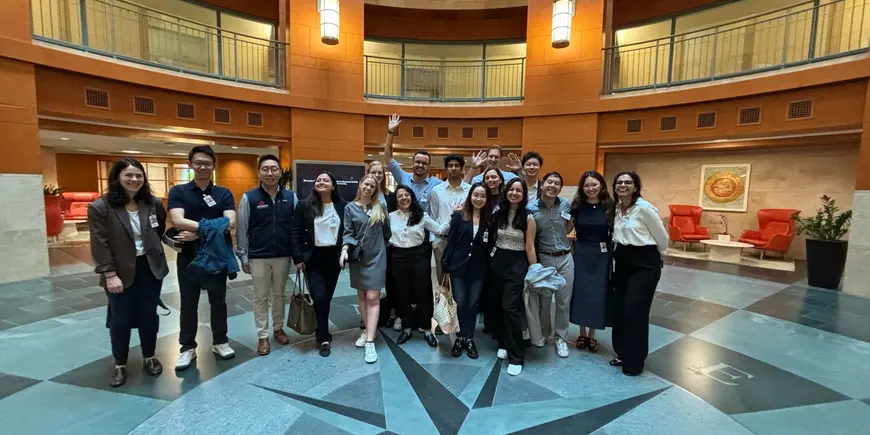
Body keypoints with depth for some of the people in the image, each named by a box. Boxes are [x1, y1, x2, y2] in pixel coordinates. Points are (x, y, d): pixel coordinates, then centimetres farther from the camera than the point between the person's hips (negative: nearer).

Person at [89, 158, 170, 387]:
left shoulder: (153, 204, 1)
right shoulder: (100, 207, -10)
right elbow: (100, 244, -12)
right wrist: (110, 274, -16)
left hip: (151, 268, 3)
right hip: (121, 272, -3)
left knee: (149, 315, 13)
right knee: (121, 319, 9)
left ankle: (150, 358, 30)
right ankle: (120, 365, 27)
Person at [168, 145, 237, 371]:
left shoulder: (224, 193, 0)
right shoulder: (178, 192, -2)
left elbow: (230, 222, -14)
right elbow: (177, 221, -17)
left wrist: (197, 233, -19)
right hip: (188, 256, 0)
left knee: (218, 301, 12)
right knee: (188, 303, 11)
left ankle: (220, 341, 28)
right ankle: (187, 348, 26)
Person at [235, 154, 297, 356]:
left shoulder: (291, 197, -1)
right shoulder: (249, 198, -7)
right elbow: (241, 230, -3)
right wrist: (243, 257, -3)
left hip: (283, 255, 2)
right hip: (258, 257, -2)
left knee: (279, 294, 17)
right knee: (261, 297, 10)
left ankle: (278, 328, 33)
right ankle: (263, 336, 22)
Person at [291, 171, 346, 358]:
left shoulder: (342, 206, 1)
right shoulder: (305, 205, -3)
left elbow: (347, 231, 6)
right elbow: (295, 233, -2)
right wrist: (298, 257, -7)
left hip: (334, 257, 2)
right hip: (313, 258, -2)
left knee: (327, 297, 11)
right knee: (319, 296, -9)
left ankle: (321, 332, 30)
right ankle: (324, 338, 4)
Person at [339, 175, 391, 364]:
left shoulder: (380, 207, 5)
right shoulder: (350, 208, 3)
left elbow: (386, 231, 12)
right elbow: (348, 233, -2)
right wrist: (344, 250, -16)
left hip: (376, 257, -1)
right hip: (358, 257, 1)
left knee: (372, 298, -5)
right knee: (361, 295, 11)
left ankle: (370, 342, -6)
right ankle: (367, 330, 28)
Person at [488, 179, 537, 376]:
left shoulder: (528, 218, -6)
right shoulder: (498, 214, 4)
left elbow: (530, 248, -6)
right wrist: (492, 257, 2)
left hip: (517, 264, -4)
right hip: (496, 262, 4)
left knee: (510, 308, -9)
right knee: (499, 306, 12)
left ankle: (516, 357, 1)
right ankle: (504, 343, 31)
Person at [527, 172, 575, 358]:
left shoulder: (566, 204, -2)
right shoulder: (531, 208, -13)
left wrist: (575, 218, 0)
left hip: (565, 258, 3)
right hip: (543, 258, -2)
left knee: (564, 301, 9)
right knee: (543, 300, 12)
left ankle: (561, 338, 27)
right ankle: (543, 333, 35)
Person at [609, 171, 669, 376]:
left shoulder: (644, 208, -15)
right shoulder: (617, 208, 5)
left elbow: (662, 238, -6)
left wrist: (655, 257, 8)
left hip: (644, 263, -7)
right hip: (622, 261, 7)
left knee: (635, 311, -3)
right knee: (619, 309, 9)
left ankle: (635, 361, 14)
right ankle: (623, 354, 27)